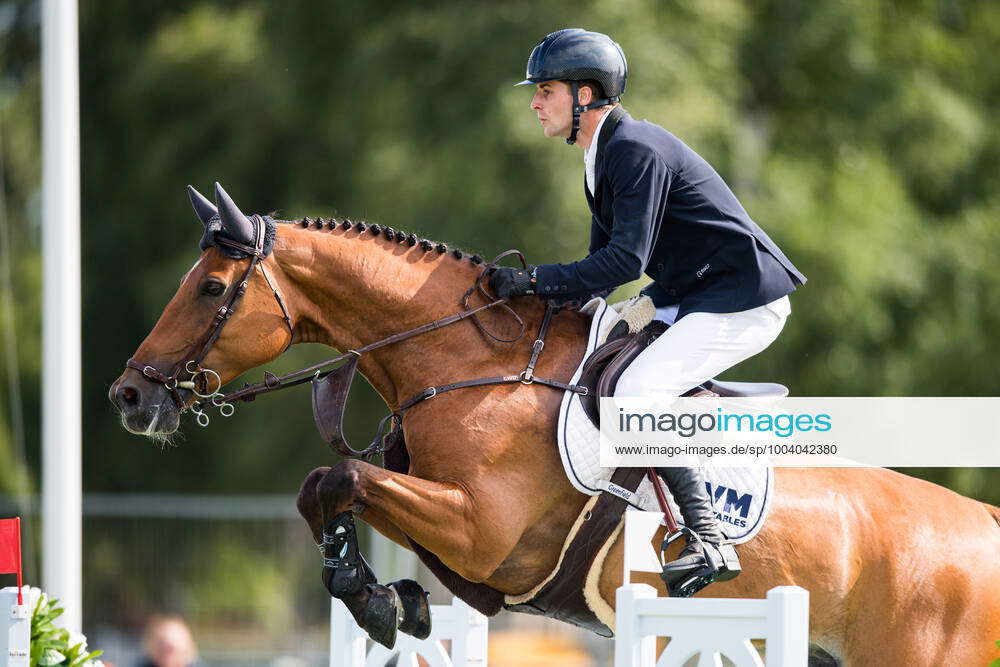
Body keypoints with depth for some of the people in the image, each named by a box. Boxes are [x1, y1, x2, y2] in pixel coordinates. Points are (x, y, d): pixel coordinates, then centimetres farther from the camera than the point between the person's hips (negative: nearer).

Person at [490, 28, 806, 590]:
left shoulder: (637, 149, -19)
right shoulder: (603, 157, 14)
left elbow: (627, 259, -26)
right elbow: (606, 260, 18)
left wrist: (536, 282, -23)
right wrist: (566, 301, 1)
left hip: (744, 301, -11)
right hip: (688, 299, 11)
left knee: (637, 391, -25)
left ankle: (711, 542, -24)